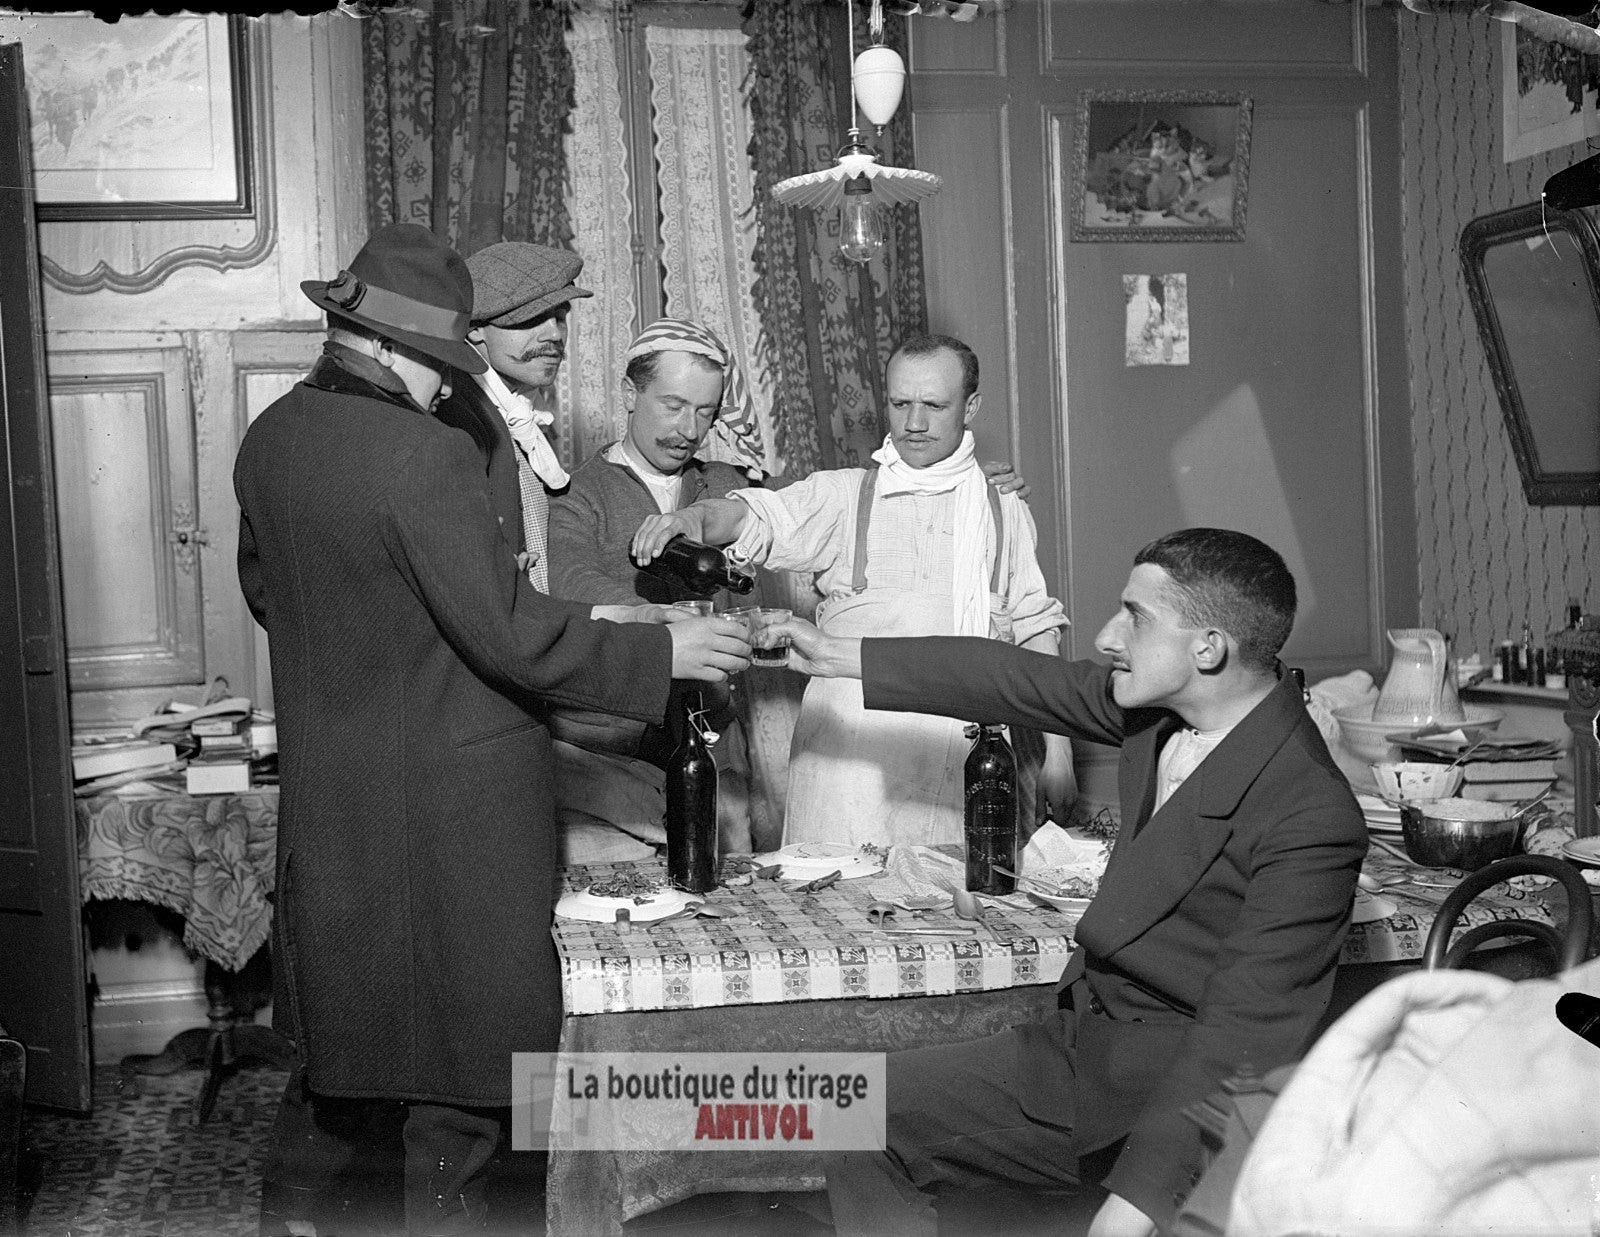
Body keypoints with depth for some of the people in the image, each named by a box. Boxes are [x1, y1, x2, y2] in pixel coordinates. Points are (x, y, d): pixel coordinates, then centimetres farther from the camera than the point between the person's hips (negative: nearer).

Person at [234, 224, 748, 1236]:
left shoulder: (271, 438, 2)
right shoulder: (427, 455, -23)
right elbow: (507, 635, -23)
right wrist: (660, 650, -13)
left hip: (327, 791, 8)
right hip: (450, 799, -8)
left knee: (345, 1013, 25)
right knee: (466, 1038, 8)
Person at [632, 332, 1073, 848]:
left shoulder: (1005, 511, 14)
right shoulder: (842, 495, 6)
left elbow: (1035, 630, 16)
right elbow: (759, 515, -9)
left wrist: (1057, 750, 12)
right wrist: (695, 518, -32)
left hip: (976, 744, 2)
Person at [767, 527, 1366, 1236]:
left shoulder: (1312, 818, -22)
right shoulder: (1159, 704, 1)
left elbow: (1241, 1028, -26)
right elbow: (1013, 681, 13)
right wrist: (836, 656, 20)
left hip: (1190, 1077, -8)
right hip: (1082, 1039, 8)